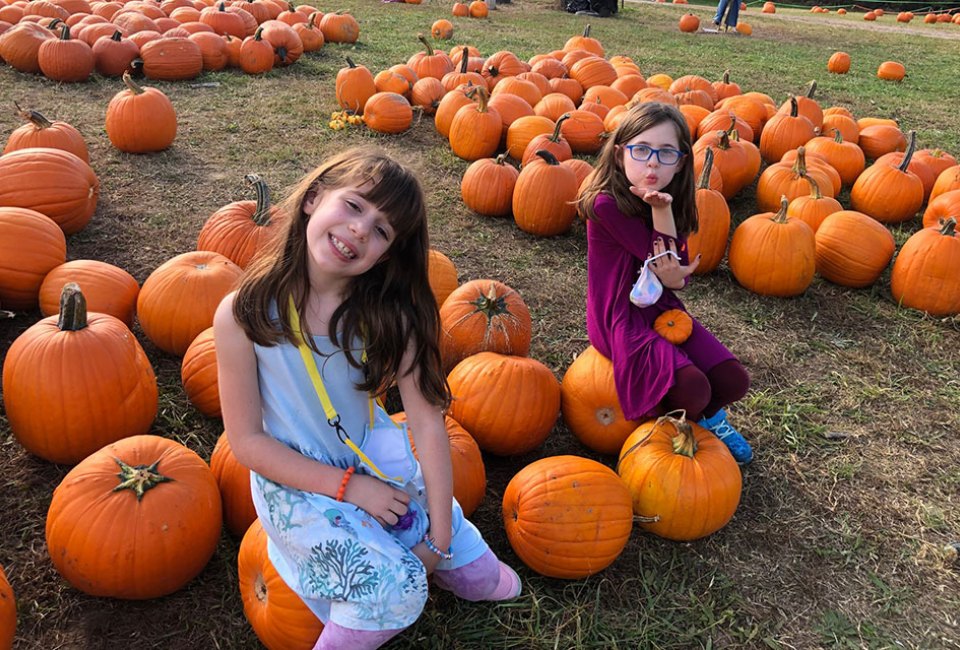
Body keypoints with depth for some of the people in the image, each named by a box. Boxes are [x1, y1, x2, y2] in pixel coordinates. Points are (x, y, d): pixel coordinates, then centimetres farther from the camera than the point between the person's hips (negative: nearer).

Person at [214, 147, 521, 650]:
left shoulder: (390, 312, -12)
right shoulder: (244, 314, -19)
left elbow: (427, 421, -13)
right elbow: (247, 441, -13)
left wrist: (440, 537, -14)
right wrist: (349, 486, -17)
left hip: (376, 458, 3)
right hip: (296, 479, -3)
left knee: (493, 584, -4)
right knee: (395, 588, -23)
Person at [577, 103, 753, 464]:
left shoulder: (669, 203, 1)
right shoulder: (607, 204, -20)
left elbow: (679, 273, -5)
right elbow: (659, 258, -19)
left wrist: (673, 278, -24)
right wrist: (661, 213, -24)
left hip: (661, 306, 7)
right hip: (620, 317, -6)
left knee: (733, 381, -8)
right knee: (692, 390, -25)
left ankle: (708, 416, 28)